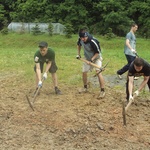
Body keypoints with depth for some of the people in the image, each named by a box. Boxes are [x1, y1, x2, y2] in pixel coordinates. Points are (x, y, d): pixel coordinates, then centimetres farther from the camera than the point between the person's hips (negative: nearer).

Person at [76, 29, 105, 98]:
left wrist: (91, 60, -30)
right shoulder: (80, 39, -17)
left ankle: (102, 91, -18)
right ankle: (85, 87, 32)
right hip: (87, 58, 6)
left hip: (96, 57, -6)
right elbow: (78, 45, 8)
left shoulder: (93, 41, -35)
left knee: (98, 72, -22)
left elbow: (97, 52, -24)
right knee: (84, 72, 8)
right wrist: (78, 54, 5)